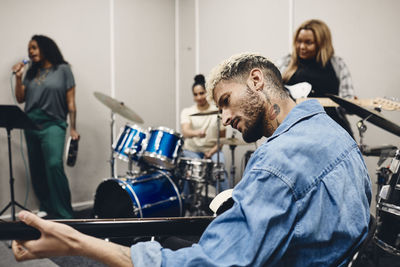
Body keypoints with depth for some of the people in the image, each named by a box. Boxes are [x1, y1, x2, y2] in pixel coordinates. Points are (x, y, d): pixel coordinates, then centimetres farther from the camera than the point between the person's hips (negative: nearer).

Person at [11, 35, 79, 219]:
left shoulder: (62, 70, 1)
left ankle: (63, 213, -12)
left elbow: (70, 101, -2)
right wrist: (18, 77, 1)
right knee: (37, 170, 7)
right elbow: (20, 99, 13)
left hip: (53, 126, -6)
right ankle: (46, 208, 20)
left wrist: (73, 128, -8)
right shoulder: (31, 73, 15)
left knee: (54, 165, -20)